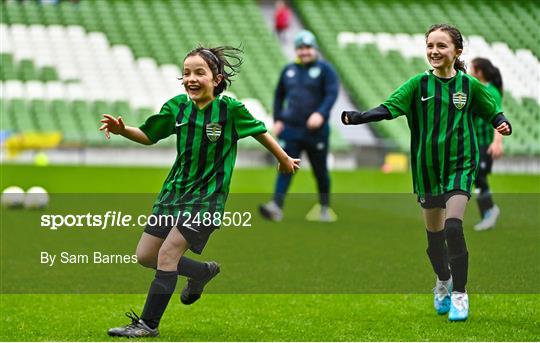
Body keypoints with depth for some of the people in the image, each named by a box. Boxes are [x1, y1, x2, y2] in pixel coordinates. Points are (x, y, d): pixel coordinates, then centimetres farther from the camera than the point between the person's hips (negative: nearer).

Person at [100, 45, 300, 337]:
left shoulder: (230, 108, -13)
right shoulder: (177, 106, -2)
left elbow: (260, 132, 4)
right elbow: (148, 135, 11)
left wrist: (284, 159, 19)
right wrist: (122, 130, -9)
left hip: (207, 196, -6)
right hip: (174, 190, 6)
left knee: (167, 254, -15)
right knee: (145, 256, 8)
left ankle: (148, 324, -5)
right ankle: (203, 272, 32)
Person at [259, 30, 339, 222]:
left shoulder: (324, 69, 0)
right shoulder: (289, 70, 14)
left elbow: (332, 93, -13)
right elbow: (279, 95, 24)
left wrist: (321, 114, -29)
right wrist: (277, 120, 12)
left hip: (316, 131, -3)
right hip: (290, 129, 3)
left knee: (320, 170, 8)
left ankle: (325, 208, 23)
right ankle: (276, 206, -21)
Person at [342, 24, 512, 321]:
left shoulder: (469, 85, -2)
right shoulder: (418, 84, -2)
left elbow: (493, 112, 9)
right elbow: (388, 109, -10)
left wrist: (502, 124, -13)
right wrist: (355, 117, -26)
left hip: (460, 166, -2)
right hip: (427, 168, 2)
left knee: (453, 227, -19)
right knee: (434, 233, 11)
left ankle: (459, 294, -6)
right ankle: (443, 283, 38)